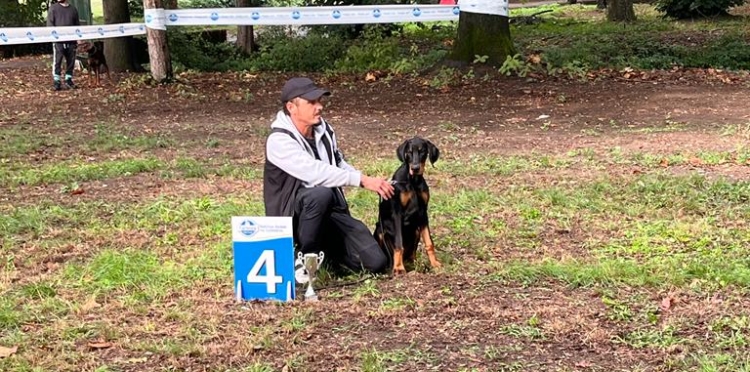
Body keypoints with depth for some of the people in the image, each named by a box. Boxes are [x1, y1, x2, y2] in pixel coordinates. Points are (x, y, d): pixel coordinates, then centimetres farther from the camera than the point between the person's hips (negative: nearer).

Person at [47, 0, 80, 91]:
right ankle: (56, 81, -2)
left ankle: (68, 79, 18)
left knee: (71, 60, 7)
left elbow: (77, 24, 17)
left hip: (71, 40, 3)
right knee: (57, 61, -6)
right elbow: (50, 23, 0)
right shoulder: (53, 8, 6)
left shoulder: (73, 8, 14)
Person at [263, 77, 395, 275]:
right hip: (294, 216, -6)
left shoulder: (324, 130, 5)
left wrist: (373, 184, 2)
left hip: (332, 211, 6)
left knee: (376, 262, -9)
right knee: (322, 193, -39)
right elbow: (315, 173, -31)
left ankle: (326, 250, 17)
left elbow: (340, 165, 19)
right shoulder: (279, 140, -18)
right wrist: (362, 179, -35)